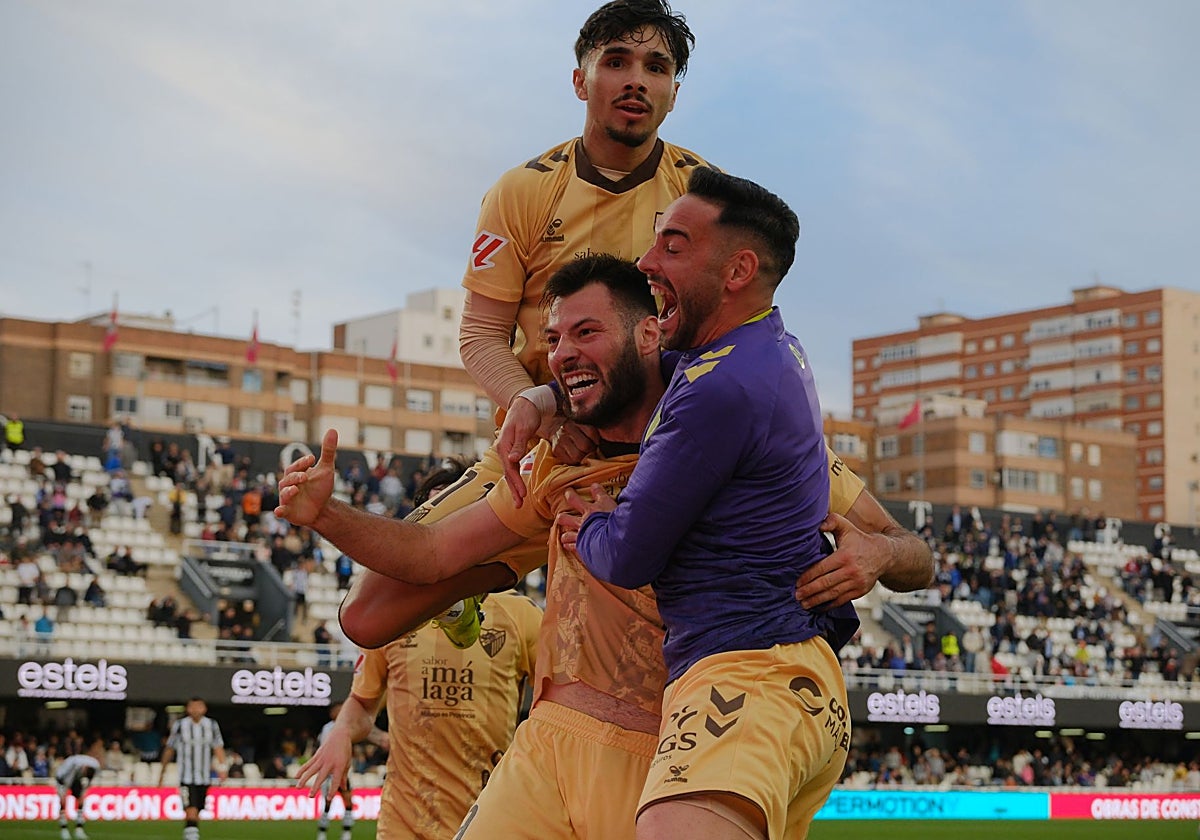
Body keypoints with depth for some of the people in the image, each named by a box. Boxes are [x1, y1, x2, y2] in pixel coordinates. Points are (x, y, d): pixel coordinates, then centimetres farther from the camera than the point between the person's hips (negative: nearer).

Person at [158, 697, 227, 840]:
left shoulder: (212, 725, 5)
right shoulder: (179, 725, -2)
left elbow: (218, 747, 4)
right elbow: (169, 749, 9)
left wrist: (222, 768, -10)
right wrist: (163, 770, 14)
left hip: (204, 778, 3)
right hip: (186, 778, -3)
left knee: (196, 813, 12)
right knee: (191, 812, -17)